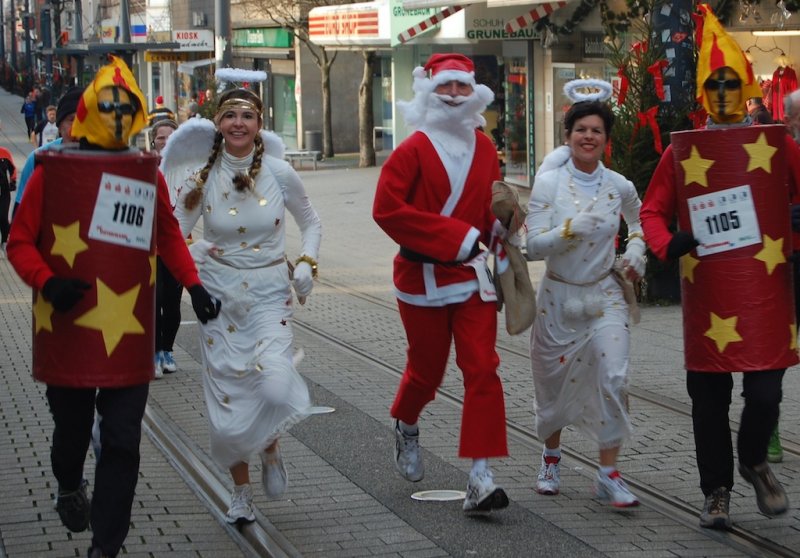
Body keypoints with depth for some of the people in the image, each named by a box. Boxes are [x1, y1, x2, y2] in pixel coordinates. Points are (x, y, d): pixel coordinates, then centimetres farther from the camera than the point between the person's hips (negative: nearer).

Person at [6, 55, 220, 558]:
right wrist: (47, 282, -18)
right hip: (69, 327, -2)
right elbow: (20, 242, -1)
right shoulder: (53, 170, -4)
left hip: (129, 329, 2)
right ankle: (69, 487, 47)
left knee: (122, 441, -2)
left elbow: (169, 236, 18)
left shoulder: (148, 174, 6)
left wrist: (194, 284, 7)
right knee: (72, 430, 14)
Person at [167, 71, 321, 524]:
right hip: (219, 295, 1)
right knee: (228, 400, 1)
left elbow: (311, 223, 11)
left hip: (270, 293, -1)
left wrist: (307, 263, -4)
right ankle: (242, 490, 22)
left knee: (275, 381, -23)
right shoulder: (203, 177, -2)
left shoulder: (279, 172, -2)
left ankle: (271, 447, 12)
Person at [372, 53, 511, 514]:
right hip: (424, 277, -3)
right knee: (427, 368, 11)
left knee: (482, 368, -8)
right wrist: (457, 236, -20)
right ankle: (406, 427, 45)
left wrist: (502, 214, -5)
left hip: (473, 275, 3)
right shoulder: (414, 149, -9)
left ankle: (481, 476, -9)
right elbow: (387, 209, -17)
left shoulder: (484, 147, 7)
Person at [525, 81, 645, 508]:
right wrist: (571, 229, -28)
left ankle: (608, 475, -6)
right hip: (559, 296, -1)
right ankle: (551, 457, 37)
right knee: (554, 382, 11)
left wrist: (636, 252, 5)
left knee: (613, 380, -14)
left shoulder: (619, 187, -1)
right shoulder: (549, 182, -8)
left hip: (605, 294, 1)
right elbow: (534, 245, -13)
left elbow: (640, 221, 22)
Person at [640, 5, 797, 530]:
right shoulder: (683, 148, 6)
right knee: (709, 400, 6)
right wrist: (667, 244, -10)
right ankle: (717, 491, 21)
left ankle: (754, 460, 25)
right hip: (707, 294, 1)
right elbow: (653, 210, 10)